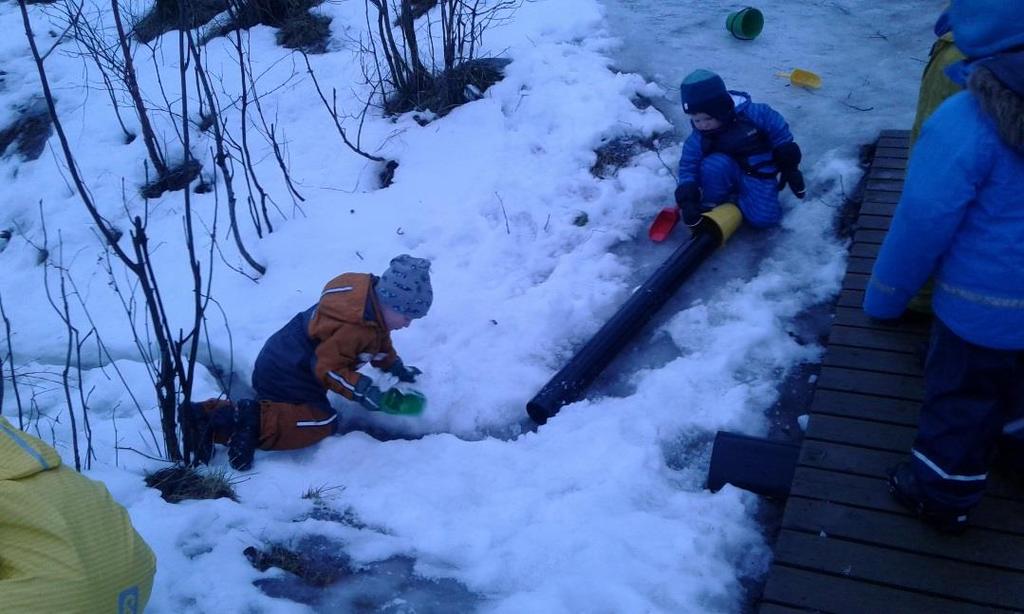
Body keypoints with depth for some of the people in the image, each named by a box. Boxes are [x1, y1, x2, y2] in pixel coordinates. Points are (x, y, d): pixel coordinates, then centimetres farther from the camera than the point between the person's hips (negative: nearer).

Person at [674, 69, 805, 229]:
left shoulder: (750, 114, -22)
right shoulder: (698, 139, -14)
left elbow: (780, 133, -10)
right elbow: (688, 168, -10)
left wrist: (789, 166, -3)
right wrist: (687, 199, -26)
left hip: (759, 173, -1)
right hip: (728, 175, 1)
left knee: (763, 218, -22)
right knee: (714, 164, -34)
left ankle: (734, 200, 5)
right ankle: (710, 206, -12)